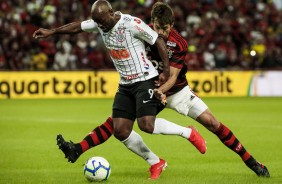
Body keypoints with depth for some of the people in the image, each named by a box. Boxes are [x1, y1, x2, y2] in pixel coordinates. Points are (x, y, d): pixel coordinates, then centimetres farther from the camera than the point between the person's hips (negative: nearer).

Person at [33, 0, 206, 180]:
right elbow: (78, 26, 17)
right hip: (125, 84, 8)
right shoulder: (100, 23, 2)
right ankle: (156, 163, 12)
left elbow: (158, 41, -14)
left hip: (145, 79, -8)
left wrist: (166, 70, -15)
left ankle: (189, 133, -1)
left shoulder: (132, 23, -19)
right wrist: (52, 32, 21)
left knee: (146, 124, -25)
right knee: (120, 130, -3)